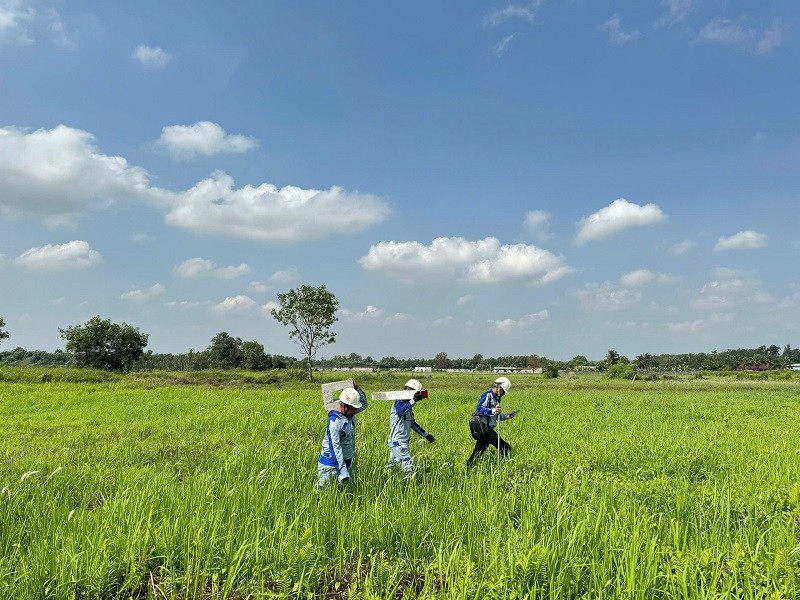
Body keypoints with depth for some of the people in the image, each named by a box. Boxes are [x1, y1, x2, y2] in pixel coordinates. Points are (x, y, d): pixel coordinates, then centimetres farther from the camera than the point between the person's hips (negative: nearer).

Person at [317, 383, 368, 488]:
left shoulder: (350, 414, 1)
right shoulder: (334, 421, -23)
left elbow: (364, 405, 20)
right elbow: (335, 448, -27)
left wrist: (357, 389, 3)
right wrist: (343, 472, -32)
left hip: (347, 461, 8)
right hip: (332, 464, -8)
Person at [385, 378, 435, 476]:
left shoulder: (408, 405, 14)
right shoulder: (399, 402, -12)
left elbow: (412, 423, 25)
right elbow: (400, 412, -36)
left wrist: (425, 434, 27)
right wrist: (413, 401, -40)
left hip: (404, 443, 10)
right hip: (397, 442, -10)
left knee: (390, 467, 15)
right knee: (410, 470, -16)